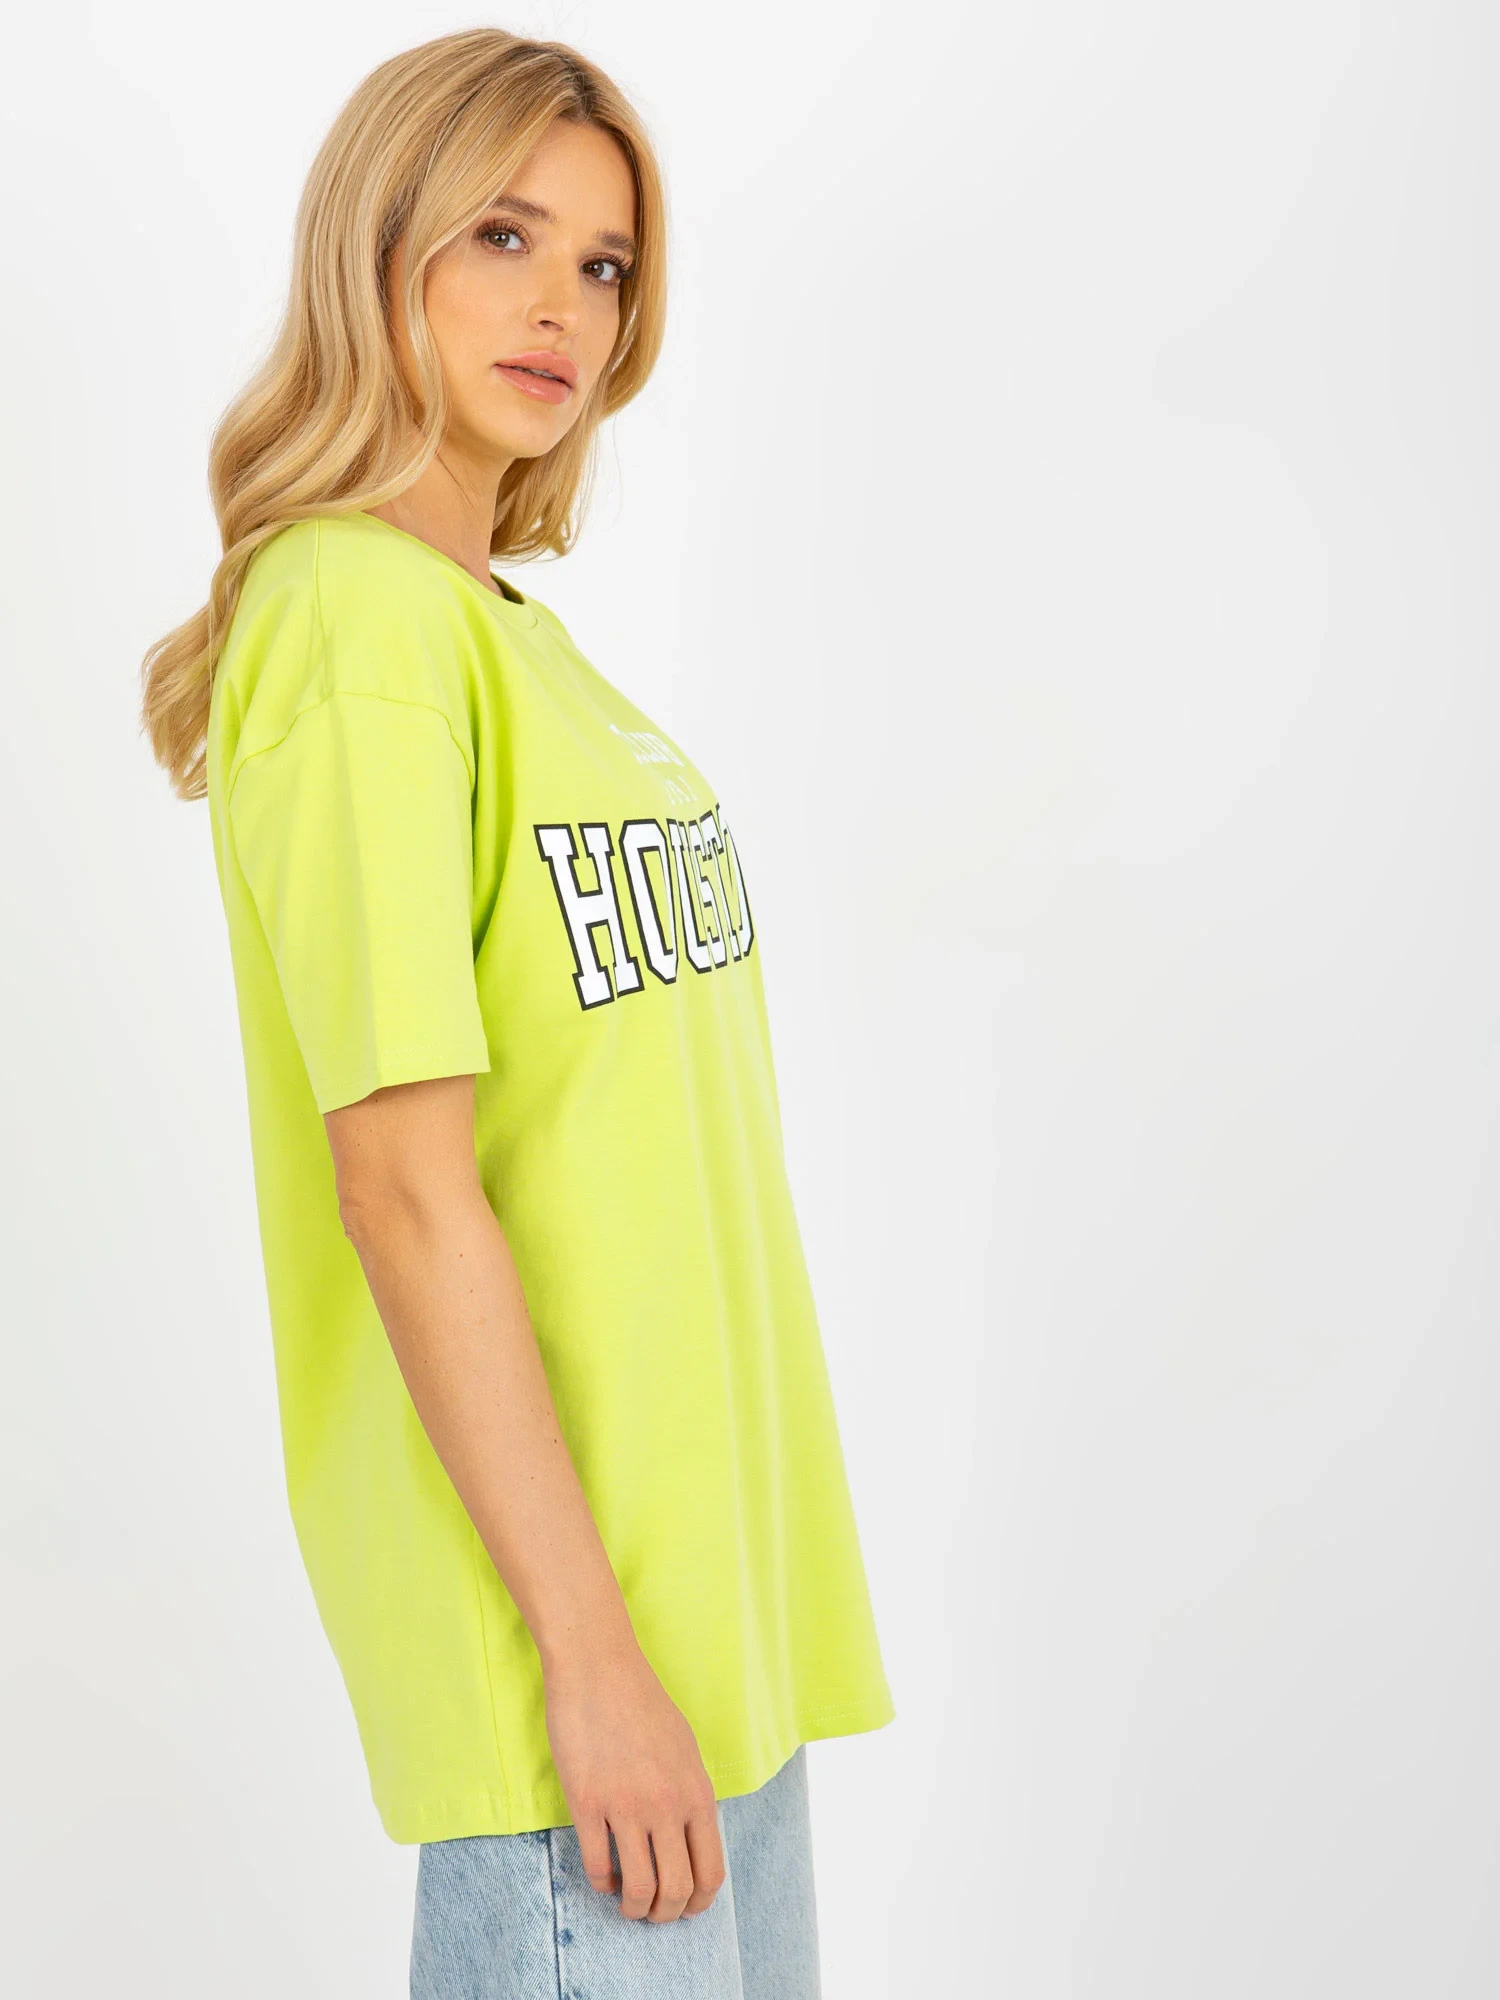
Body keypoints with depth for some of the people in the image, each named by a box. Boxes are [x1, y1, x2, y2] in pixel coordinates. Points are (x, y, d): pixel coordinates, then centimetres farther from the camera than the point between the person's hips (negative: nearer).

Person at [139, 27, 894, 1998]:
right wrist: (590, 1654, -20)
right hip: (553, 1608, -8)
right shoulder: (350, 617, -15)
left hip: (709, 1579, 9)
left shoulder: (520, 630, 12)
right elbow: (406, 1184, -20)